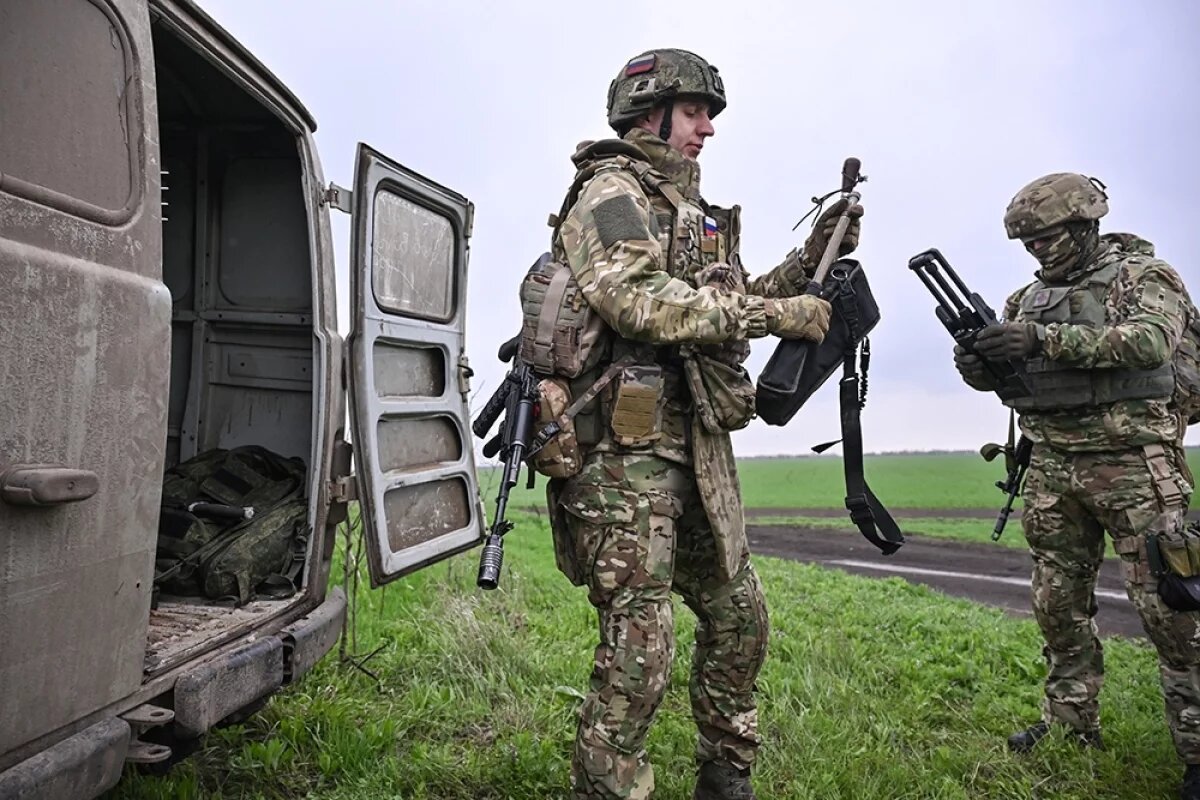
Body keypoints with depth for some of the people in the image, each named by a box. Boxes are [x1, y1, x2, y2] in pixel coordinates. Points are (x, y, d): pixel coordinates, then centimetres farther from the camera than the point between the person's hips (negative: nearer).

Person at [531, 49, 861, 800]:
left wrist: (810, 260, 13)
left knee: (740, 619, 17)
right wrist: (774, 315, -20)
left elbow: (732, 306, 25)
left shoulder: (692, 209, 23)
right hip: (626, 452, -9)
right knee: (638, 652, -7)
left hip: (699, 453, 10)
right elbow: (639, 302, -23)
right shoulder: (611, 193, -5)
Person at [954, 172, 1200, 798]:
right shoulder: (1027, 299, 14)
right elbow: (1004, 374, 11)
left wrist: (1047, 340, -31)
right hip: (1051, 467, 6)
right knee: (1058, 605, 10)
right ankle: (1072, 724, 24)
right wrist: (977, 365, -13)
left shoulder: (1143, 274, -1)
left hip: (1131, 461, -5)